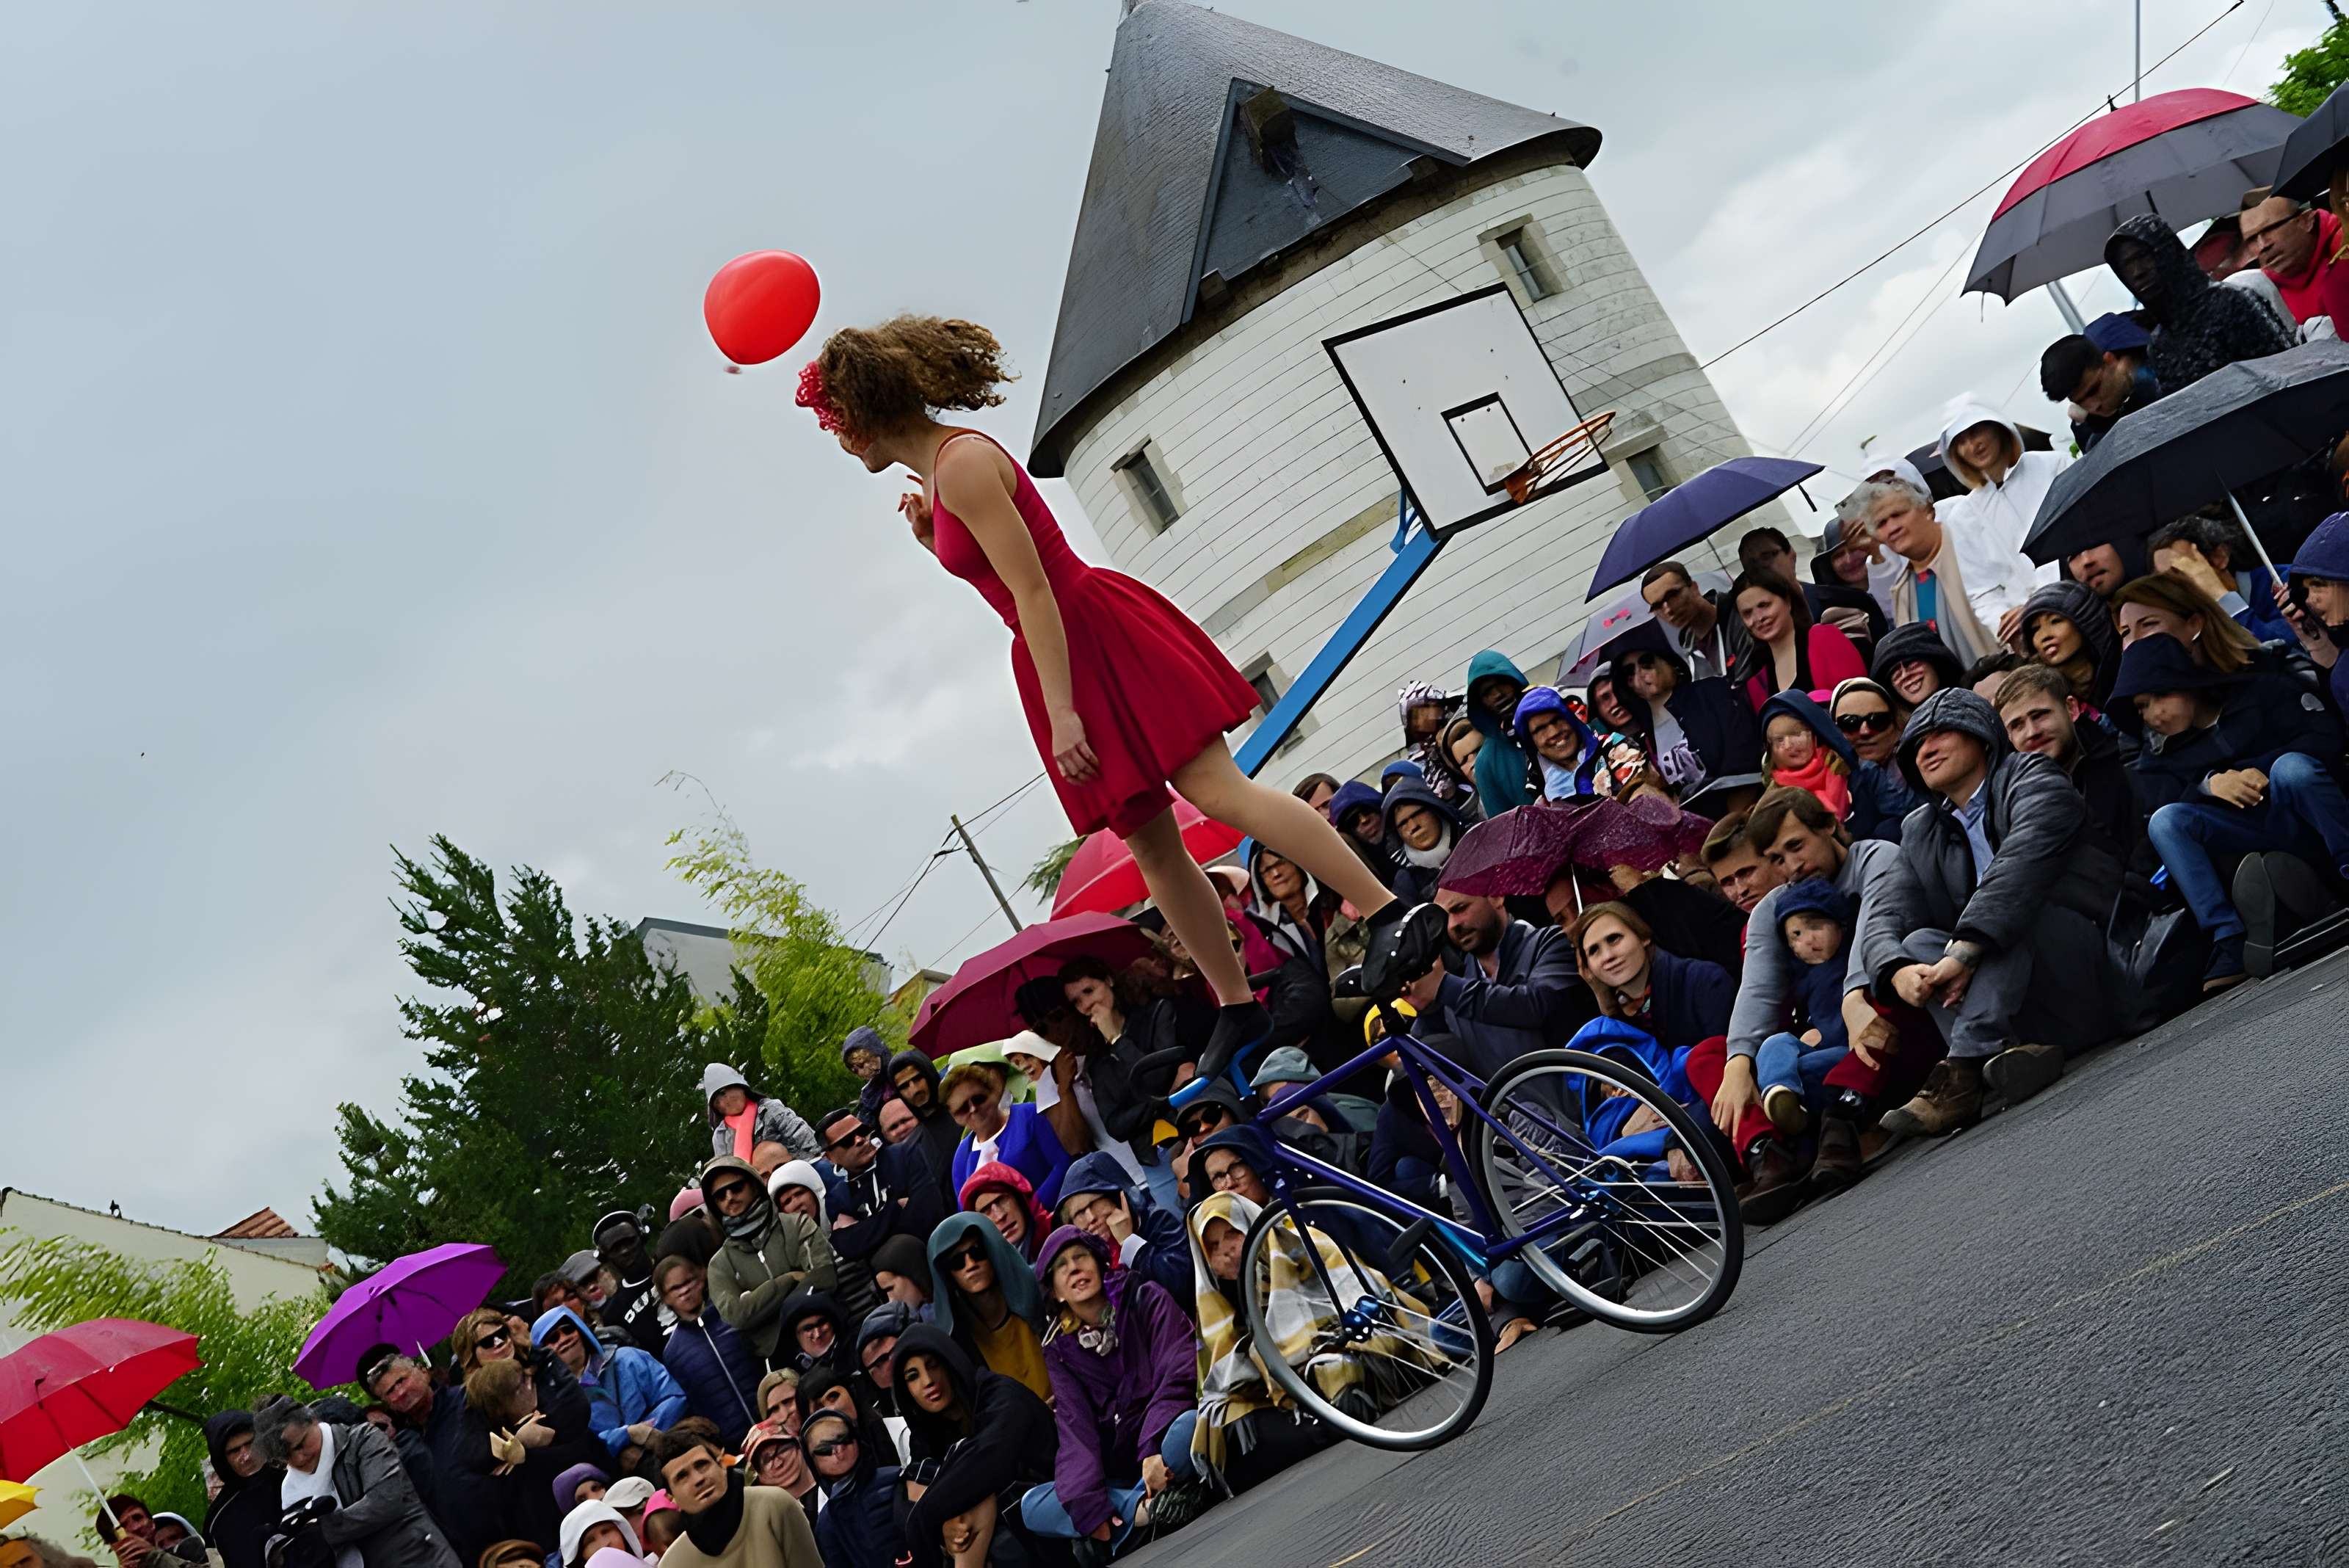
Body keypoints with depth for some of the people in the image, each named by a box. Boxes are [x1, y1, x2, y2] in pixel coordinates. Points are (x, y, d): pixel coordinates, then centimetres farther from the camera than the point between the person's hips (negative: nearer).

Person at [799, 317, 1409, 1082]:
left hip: (1101, 632, -9)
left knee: (1217, 788, -17)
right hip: (1058, 656, 9)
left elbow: (1031, 589, -20)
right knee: (1151, 845, 7)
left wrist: (1062, 712, -21)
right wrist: (936, 542, 8)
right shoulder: (933, 475, 14)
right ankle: (1238, 1006, 12)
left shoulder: (961, 461, -15)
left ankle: (1392, 914, -18)